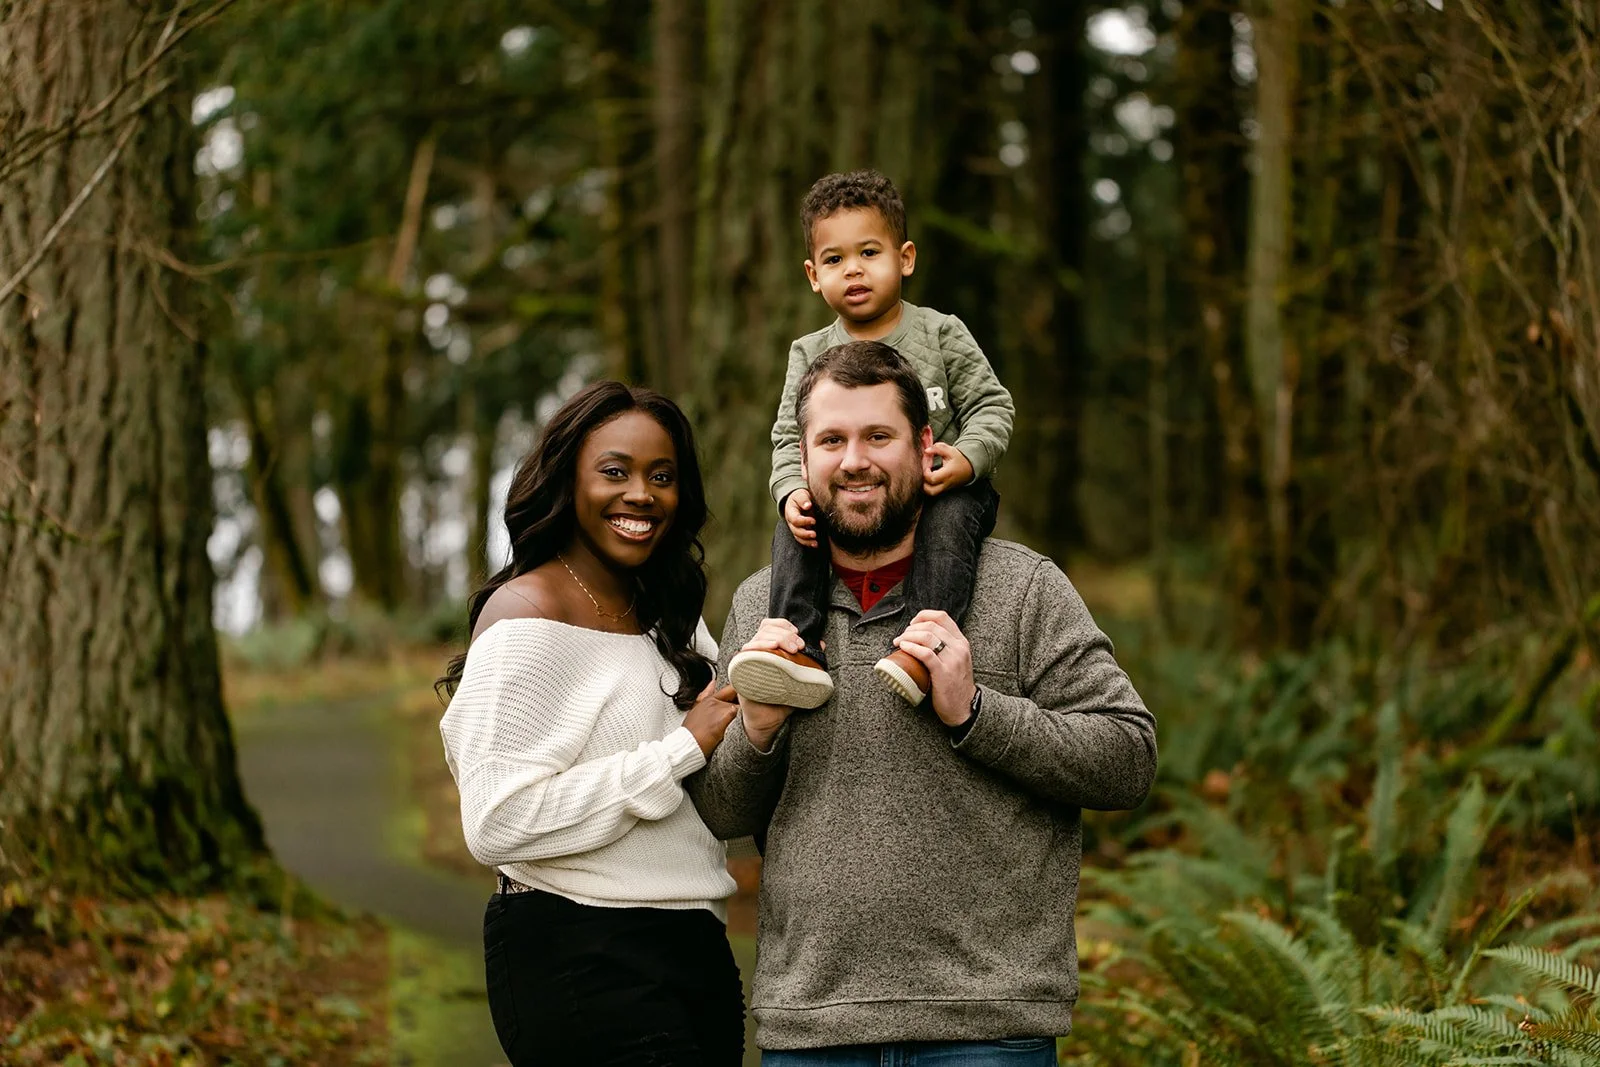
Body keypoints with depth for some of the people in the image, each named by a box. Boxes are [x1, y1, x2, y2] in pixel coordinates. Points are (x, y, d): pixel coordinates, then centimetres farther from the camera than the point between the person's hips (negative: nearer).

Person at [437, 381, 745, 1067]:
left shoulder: (676, 623, 15)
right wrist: (685, 749, -16)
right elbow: (497, 824, -20)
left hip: (694, 953, 8)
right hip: (576, 955, -8)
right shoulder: (530, 614, -9)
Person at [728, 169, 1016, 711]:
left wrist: (968, 457, -20)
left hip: (937, 489, -3)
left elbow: (991, 406, 1)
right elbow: (789, 439, 5)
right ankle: (799, 650, -37)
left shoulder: (941, 335, 3)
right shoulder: (810, 354, 9)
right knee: (795, 523, -24)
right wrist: (793, 491, -16)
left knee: (954, 513, -35)